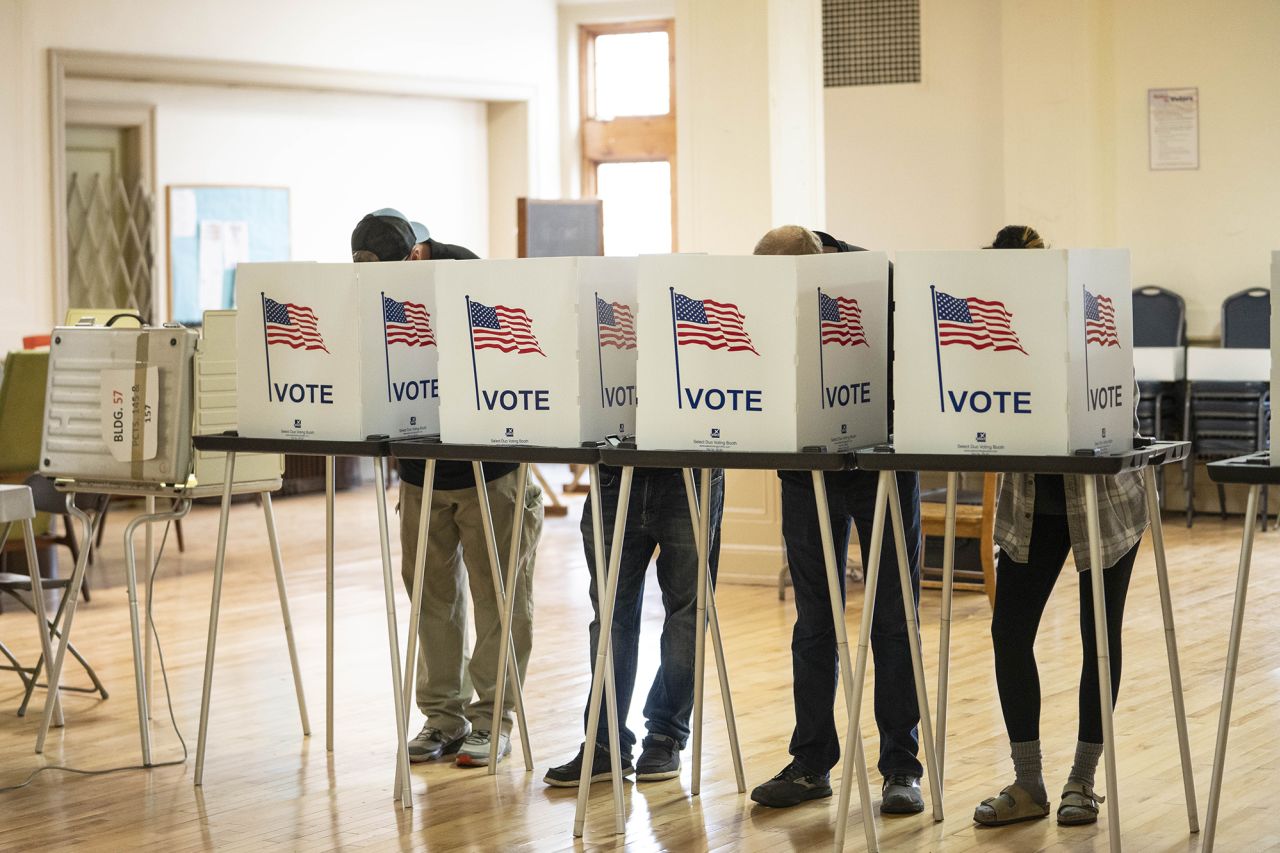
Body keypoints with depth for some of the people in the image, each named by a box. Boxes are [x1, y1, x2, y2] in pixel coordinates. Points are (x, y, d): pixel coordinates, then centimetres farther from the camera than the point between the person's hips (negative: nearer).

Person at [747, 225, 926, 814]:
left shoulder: (880, 281, -18)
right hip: (809, 466, 3)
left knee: (893, 619, 2)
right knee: (814, 619, 7)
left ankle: (901, 767, 8)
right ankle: (811, 764, 15)